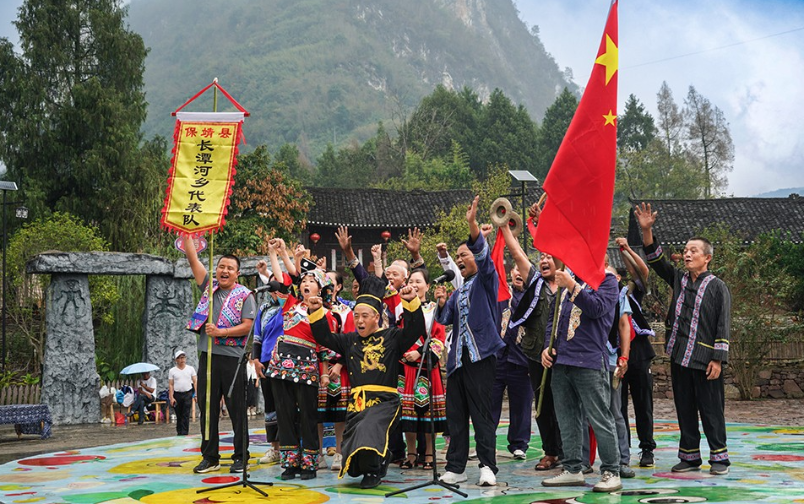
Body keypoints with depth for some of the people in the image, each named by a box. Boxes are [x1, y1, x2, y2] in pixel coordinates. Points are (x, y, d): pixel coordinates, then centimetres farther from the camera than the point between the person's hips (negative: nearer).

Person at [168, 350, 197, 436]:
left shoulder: (190, 369, 5)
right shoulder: (172, 371, 4)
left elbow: (195, 382, 4)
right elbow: (170, 385, 1)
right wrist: (171, 397, -6)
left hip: (188, 394, -1)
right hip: (177, 394, 1)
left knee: (186, 415, -6)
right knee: (179, 415, 8)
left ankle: (184, 433, -7)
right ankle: (179, 432, 19)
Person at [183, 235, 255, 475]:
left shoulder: (245, 295, 1)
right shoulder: (209, 287, 13)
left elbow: (247, 326, -7)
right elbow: (193, 258, 11)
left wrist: (221, 332, -16)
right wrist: (186, 233, 7)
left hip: (232, 358, -4)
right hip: (207, 356, 4)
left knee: (237, 409, 0)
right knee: (207, 408, 6)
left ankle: (240, 457, 7)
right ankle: (210, 457, 14)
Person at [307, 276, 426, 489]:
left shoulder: (392, 337, 4)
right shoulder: (350, 340, 17)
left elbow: (415, 328, -7)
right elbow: (324, 337, 16)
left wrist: (411, 302, -22)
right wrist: (317, 311, 2)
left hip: (383, 401, -5)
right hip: (356, 403, 5)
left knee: (367, 431, -35)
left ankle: (373, 471, -12)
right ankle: (381, 458, 33)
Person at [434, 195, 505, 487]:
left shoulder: (486, 280, 3)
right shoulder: (459, 291, 23)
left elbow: (483, 256, -16)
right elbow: (446, 320, 18)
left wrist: (473, 225, -30)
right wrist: (442, 303, -3)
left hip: (480, 354, -7)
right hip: (458, 357, 7)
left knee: (482, 413, -8)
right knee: (455, 414, 6)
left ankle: (488, 466, -6)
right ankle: (455, 467, 10)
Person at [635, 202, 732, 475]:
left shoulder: (717, 287, -3)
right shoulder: (679, 279, 12)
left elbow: (723, 325, -7)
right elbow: (657, 260, 7)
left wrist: (718, 359, -13)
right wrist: (647, 230, -5)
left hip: (705, 360, -5)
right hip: (679, 357, 5)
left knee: (711, 410, 0)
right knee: (684, 409, 10)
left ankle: (719, 457, 10)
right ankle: (689, 457, 18)